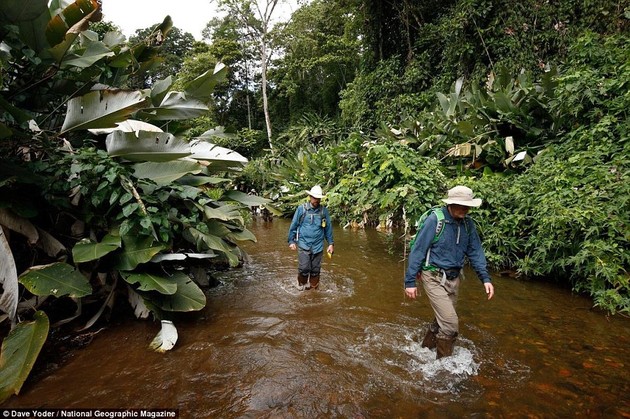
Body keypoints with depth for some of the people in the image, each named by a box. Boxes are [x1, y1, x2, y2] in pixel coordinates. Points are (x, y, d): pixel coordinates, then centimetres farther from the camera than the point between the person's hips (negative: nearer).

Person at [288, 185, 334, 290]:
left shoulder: (324, 210, 2)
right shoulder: (301, 209, -4)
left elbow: (328, 228, 9)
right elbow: (293, 226, 3)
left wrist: (330, 244, 9)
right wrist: (291, 241, 1)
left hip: (318, 245, 2)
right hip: (303, 245, -2)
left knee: (315, 270, 10)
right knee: (304, 269, -5)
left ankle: (314, 287, 29)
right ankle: (302, 286, 21)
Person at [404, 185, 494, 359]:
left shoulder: (468, 223, -1)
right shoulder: (435, 220, -19)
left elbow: (475, 251, 6)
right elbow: (417, 251, -16)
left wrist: (485, 278, -5)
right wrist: (410, 281, -16)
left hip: (454, 278, 7)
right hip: (434, 278, -6)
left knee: (443, 319, 18)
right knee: (450, 323, -8)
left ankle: (426, 348, 41)